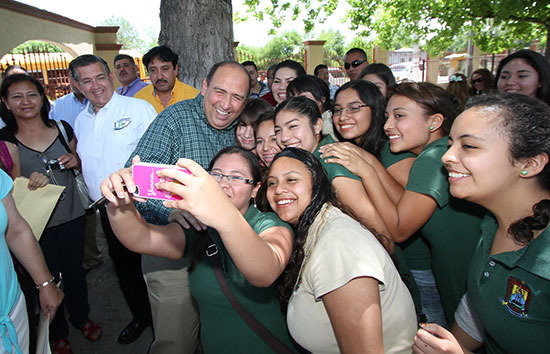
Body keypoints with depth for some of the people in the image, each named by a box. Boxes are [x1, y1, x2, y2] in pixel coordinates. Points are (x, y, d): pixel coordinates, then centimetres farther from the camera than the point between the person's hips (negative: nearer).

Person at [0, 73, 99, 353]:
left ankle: (81, 316, 42)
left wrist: (75, 160, -9)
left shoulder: (62, 129, 1)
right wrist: (28, 183, -20)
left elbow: (80, 165, 14)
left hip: (71, 214, 2)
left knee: (74, 269, 17)